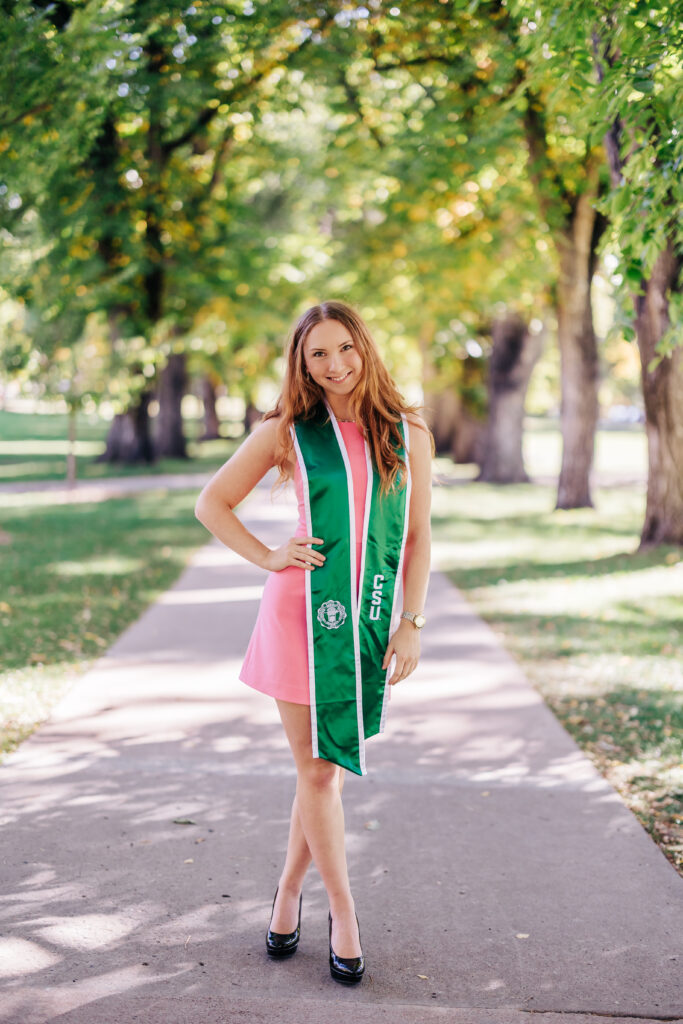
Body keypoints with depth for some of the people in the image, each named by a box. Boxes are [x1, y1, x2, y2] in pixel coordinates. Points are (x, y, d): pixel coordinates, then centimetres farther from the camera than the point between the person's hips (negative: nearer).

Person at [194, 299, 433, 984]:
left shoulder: (409, 433, 3)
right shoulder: (287, 432, 0)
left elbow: (418, 536, 5)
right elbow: (212, 502, 7)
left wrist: (411, 623, 0)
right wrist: (267, 558, -3)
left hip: (371, 617, 2)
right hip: (304, 612, -2)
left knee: (331, 766, 9)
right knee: (317, 772, 3)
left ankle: (289, 891, 31)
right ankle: (342, 912, 18)